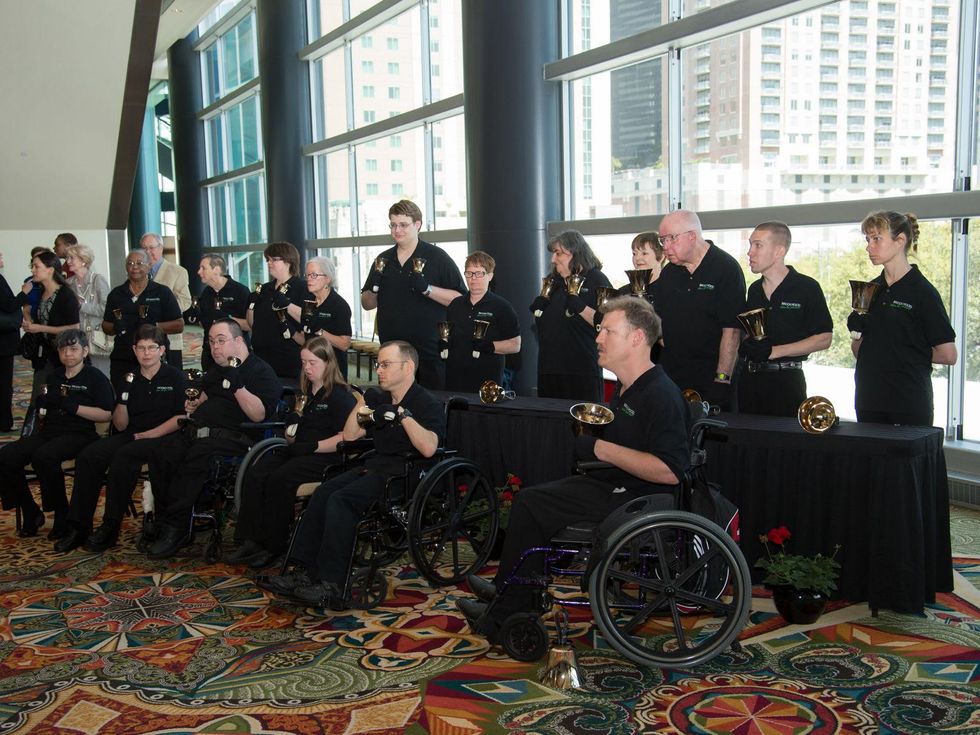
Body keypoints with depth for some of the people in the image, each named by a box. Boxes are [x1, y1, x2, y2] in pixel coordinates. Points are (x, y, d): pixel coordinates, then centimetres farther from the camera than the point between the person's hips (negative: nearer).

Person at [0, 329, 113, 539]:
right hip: (49, 432, 7)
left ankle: (62, 515, -18)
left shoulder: (96, 378, 2)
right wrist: (43, 406, 7)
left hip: (79, 434, -6)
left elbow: (106, 414, -9)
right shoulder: (54, 377, 21)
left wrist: (73, 407, -15)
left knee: (43, 456, -35)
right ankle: (30, 513, -3)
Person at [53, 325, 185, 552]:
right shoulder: (130, 380, 15)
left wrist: (151, 434, -14)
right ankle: (78, 527, -16)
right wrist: (123, 397, -6)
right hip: (130, 436, 5)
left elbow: (181, 418, -5)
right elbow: (121, 426, 9)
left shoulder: (174, 377, 3)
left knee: (124, 456, -34)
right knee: (87, 456, -19)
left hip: (162, 438, -5)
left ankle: (110, 528, -25)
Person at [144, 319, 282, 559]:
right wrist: (194, 404, 24)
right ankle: (164, 520, -10)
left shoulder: (262, 372, -1)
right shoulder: (216, 370, 25)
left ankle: (176, 527, -23)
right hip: (197, 431, 8)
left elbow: (259, 414, -14)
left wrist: (238, 386, -22)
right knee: (161, 454, -18)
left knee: (195, 458, -33)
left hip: (232, 437, -8)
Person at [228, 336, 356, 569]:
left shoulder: (341, 395, -4)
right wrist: (291, 427, 3)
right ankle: (251, 540, -21)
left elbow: (346, 437, -14)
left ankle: (274, 546, -19)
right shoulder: (304, 394, 21)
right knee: (255, 475, -18)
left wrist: (313, 445, -18)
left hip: (325, 457, -8)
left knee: (279, 480, -30)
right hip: (298, 452, 8)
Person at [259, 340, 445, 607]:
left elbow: (428, 448, -21)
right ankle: (305, 572, -19)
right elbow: (349, 436, 21)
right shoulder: (379, 399, 21)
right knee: (323, 492, -17)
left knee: (340, 499, -27)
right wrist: (361, 401, 12)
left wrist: (403, 415, -21)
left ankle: (333, 586, -30)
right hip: (375, 466, 8)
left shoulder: (428, 404, -4)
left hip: (405, 474, -8)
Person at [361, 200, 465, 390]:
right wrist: (374, 288, -3)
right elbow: (367, 304, 18)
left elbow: (460, 299, -9)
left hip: (430, 353, -4)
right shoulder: (383, 260, 14)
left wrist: (427, 288, -20)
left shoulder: (437, 257, -1)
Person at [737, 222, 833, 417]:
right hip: (749, 378, 5)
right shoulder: (754, 290, 13)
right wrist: (744, 346, -2)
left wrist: (773, 351, -15)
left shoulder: (807, 287, -6)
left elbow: (824, 338, -8)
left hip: (786, 380, -5)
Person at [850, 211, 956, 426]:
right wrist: (856, 333, -5)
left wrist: (911, 355, 3)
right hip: (868, 399, 6)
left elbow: (948, 355, -9)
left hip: (909, 402, -5)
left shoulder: (922, 291, -8)